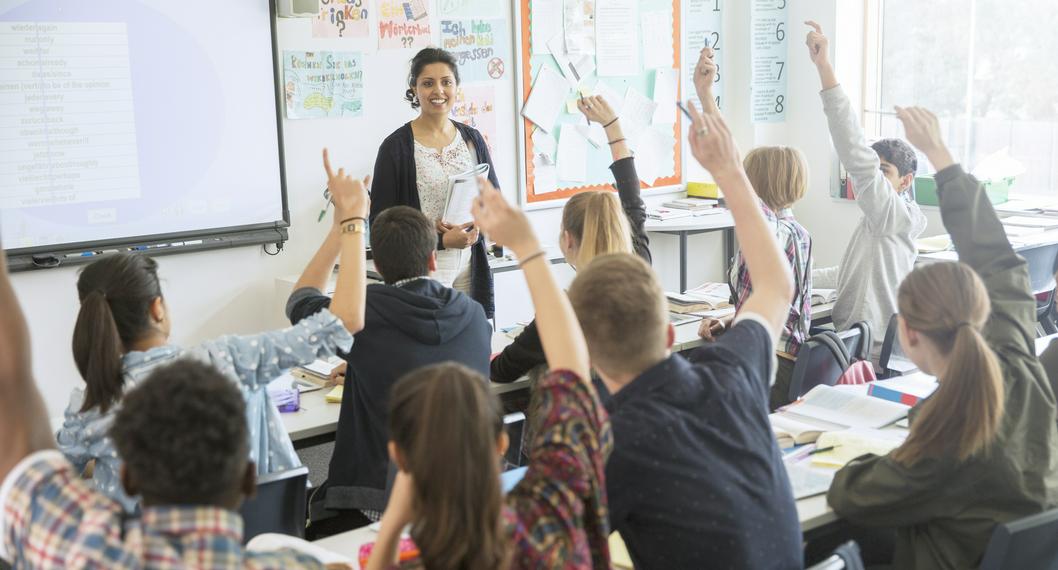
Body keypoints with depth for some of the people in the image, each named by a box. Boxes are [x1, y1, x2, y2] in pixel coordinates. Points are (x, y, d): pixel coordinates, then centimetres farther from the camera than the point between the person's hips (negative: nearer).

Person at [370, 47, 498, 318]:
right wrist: (442, 240, -14)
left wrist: (473, 225, -7)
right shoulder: (396, 146, -4)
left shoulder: (472, 139, 10)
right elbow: (380, 220, -7)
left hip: (469, 265, 4)